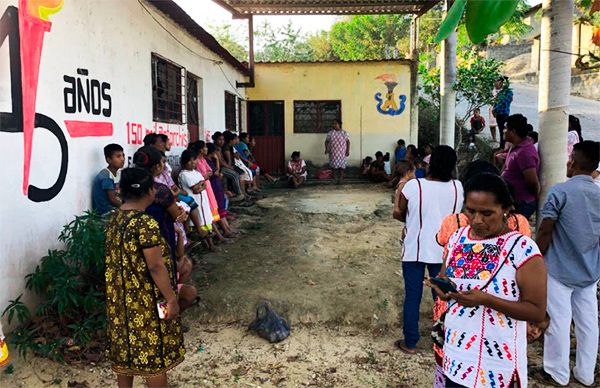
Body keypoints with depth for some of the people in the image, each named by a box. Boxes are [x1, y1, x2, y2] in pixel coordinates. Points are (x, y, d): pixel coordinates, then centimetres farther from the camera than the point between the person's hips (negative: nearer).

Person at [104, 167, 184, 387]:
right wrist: (171, 298, -15)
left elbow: (116, 260, 12)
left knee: (125, 347, 20)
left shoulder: (114, 220, 2)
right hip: (145, 300, -8)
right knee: (153, 351, 7)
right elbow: (155, 266, -23)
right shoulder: (146, 223, -24)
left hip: (121, 297, 8)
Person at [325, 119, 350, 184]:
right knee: (334, 164, 2)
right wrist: (326, 149, -6)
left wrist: (348, 150, -5)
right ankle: (334, 177, 19)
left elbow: (348, 142, 3)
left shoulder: (344, 133, 3)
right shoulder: (330, 133, 6)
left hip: (342, 152, -1)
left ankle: (340, 178, 2)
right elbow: (326, 141, 8)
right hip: (333, 152, 1)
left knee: (341, 165, -3)